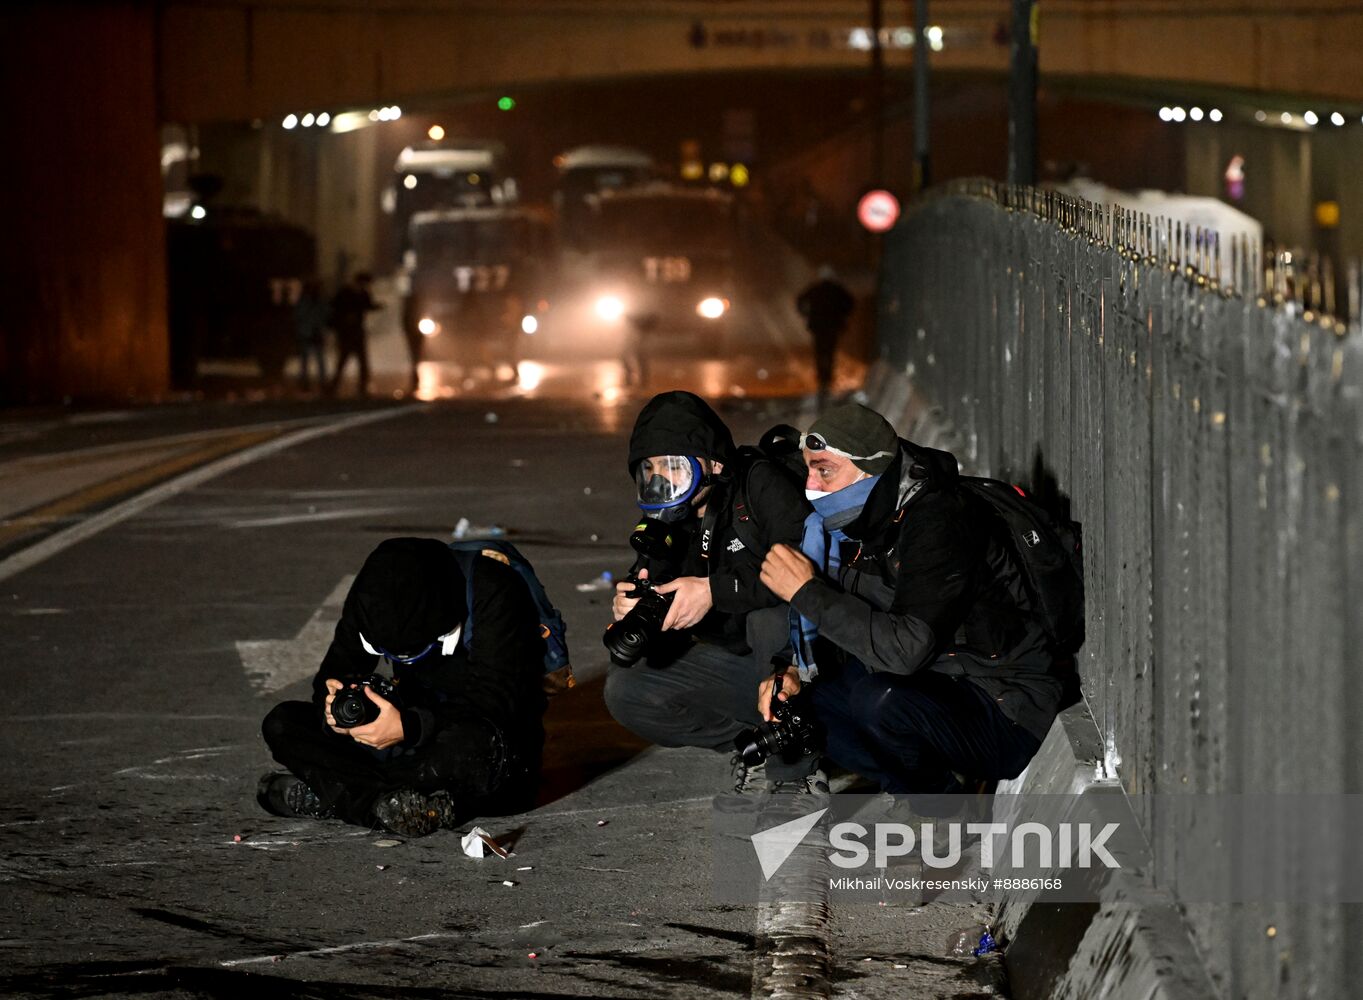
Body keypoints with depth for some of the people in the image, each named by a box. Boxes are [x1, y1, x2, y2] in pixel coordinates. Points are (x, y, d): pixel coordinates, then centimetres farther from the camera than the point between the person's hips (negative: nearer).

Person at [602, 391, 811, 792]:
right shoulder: (666, 521, 2)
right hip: (736, 662, 6)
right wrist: (629, 610, -23)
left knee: (771, 614, -37)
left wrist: (715, 591, -34)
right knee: (624, 690, -9)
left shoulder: (761, 486, -18)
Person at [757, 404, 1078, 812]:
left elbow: (905, 648, -33)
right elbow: (851, 631, 14)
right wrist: (799, 674, -6)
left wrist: (808, 591, -26)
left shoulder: (939, 522, -23)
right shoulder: (862, 522, 3)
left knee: (877, 699, -34)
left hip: (1009, 718, -9)